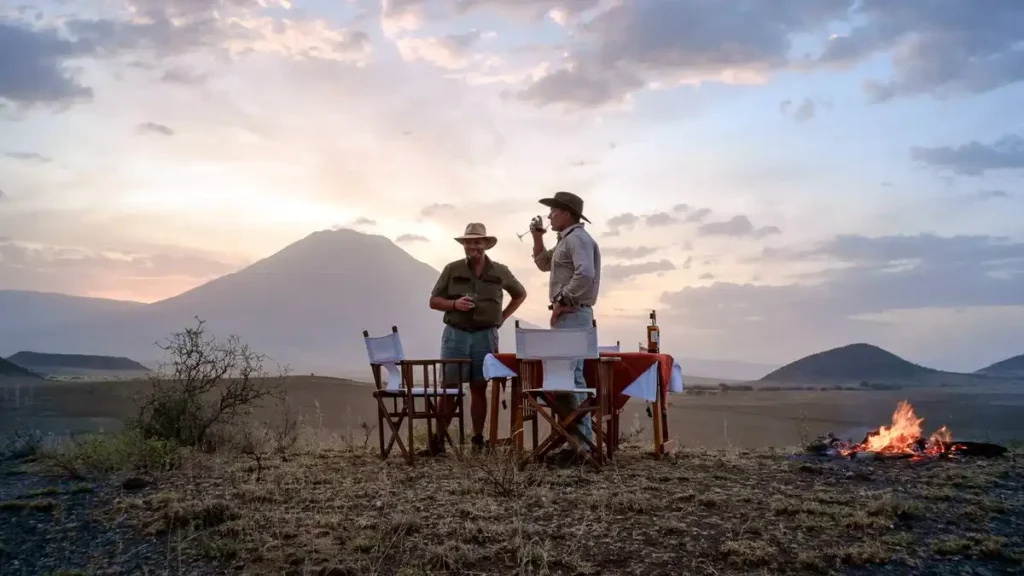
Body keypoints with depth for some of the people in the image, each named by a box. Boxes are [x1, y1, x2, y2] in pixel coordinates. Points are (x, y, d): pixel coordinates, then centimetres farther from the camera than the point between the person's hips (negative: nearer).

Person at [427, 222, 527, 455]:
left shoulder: (500, 272, 6)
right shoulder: (452, 270, 2)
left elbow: (520, 294, 22)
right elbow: (434, 301, 5)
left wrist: (502, 317, 11)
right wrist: (454, 304, -14)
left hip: (485, 336, 1)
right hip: (455, 334, -1)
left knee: (479, 389, 5)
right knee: (449, 388, -2)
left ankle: (478, 440, 11)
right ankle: (438, 438, 3)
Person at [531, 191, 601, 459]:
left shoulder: (577, 238, -12)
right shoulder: (565, 239, 21)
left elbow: (585, 275, -26)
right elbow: (544, 264, 34)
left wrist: (561, 301, -19)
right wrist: (537, 239, 19)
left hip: (573, 315, -11)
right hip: (567, 316, 11)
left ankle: (582, 441, -11)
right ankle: (575, 436, 14)